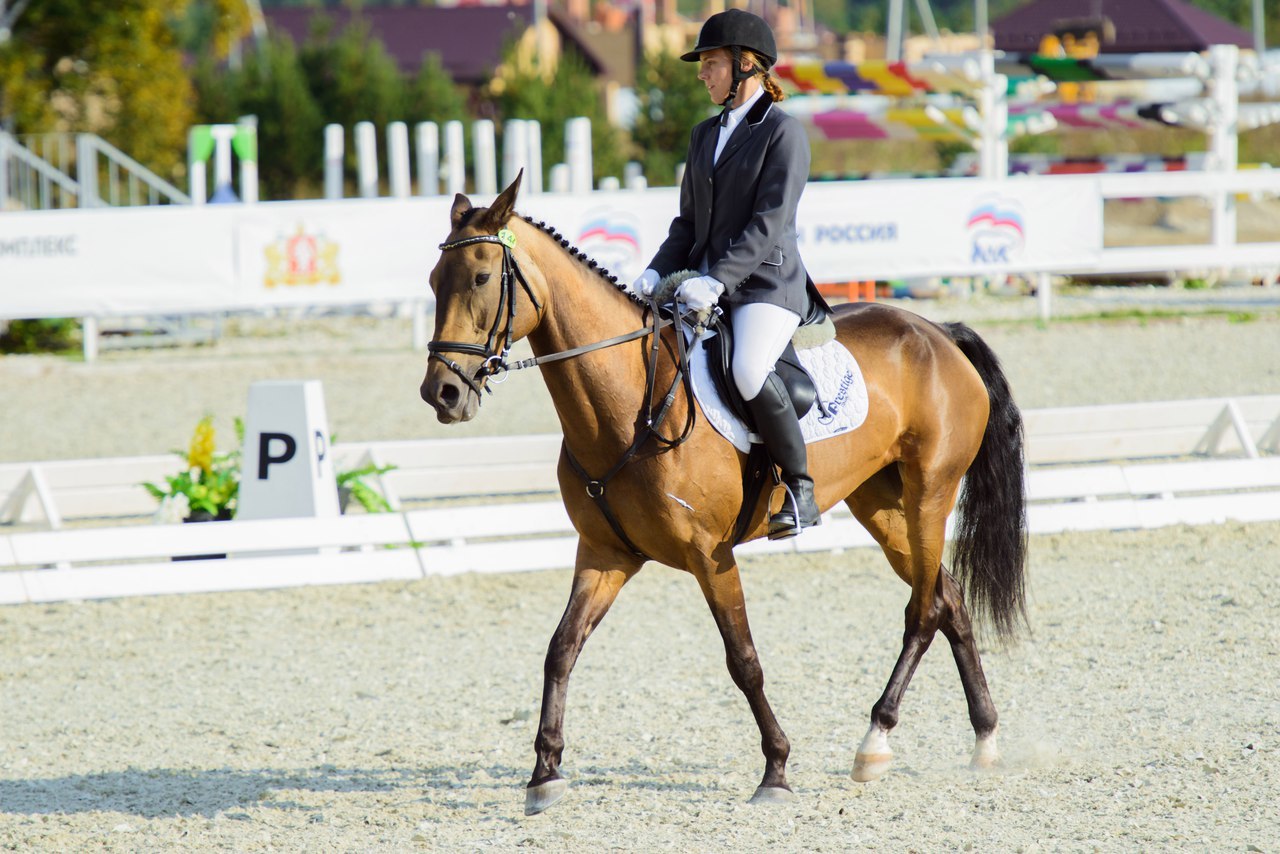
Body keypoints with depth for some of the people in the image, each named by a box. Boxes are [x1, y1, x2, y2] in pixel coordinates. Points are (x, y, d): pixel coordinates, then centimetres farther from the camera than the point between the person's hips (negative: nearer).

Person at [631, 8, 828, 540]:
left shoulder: (782, 133, -6)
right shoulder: (706, 136, 18)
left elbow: (769, 223, -15)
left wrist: (718, 280, -25)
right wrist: (657, 273, 2)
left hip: (766, 283, -8)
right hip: (705, 286, 8)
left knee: (749, 371, -33)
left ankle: (801, 490, -20)